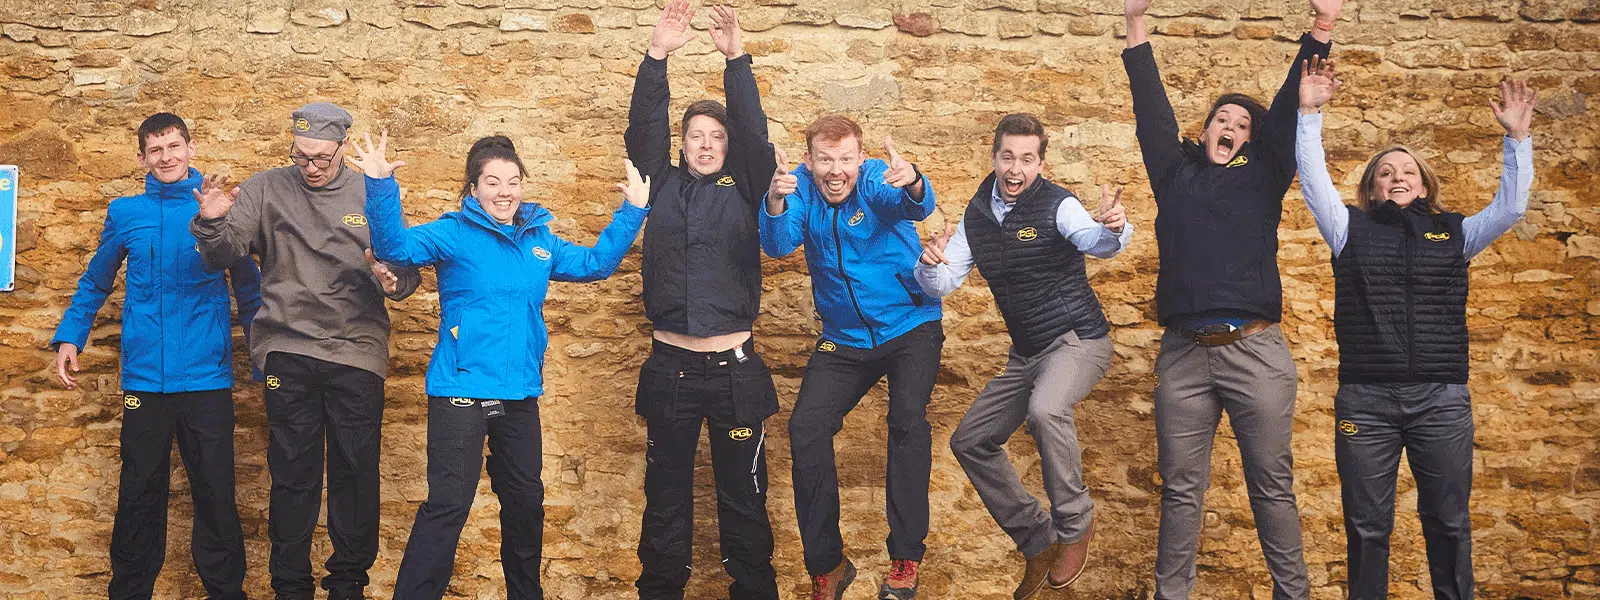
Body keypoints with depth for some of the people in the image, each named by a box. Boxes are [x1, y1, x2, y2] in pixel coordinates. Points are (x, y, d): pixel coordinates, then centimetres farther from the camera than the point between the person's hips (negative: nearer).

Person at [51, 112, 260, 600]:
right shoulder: (125, 213, 7)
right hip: (145, 376, 1)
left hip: (207, 377, -1)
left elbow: (248, 285, 10)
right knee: (139, 494, 9)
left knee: (215, 492, 3)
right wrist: (69, 337, 5)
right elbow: (95, 283, 16)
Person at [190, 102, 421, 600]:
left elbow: (408, 269, 4)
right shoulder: (267, 190, 4)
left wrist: (393, 279, -19)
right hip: (288, 354, 0)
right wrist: (211, 223, -22)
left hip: (357, 354, 0)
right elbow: (224, 253, -1)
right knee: (292, 475, 4)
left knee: (355, 472, 5)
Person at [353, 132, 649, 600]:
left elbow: (596, 263, 19)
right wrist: (380, 187, -35)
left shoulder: (539, 239, 9)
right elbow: (396, 246, -21)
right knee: (448, 504, -10)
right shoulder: (454, 234, -7)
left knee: (525, 500, 17)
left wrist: (632, 211, 14)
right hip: (462, 389, -6)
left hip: (520, 392, 6)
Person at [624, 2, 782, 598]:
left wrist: (735, 59, -17)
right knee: (666, 493, 10)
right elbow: (643, 132, -3)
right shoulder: (662, 186, 8)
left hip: (734, 367, -1)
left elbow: (756, 135, -8)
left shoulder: (743, 190, 6)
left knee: (743, 495, 6)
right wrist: (657, 56, -13)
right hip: (669, 365, 1)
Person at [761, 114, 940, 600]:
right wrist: (775, 204, -45)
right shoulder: (801, 187, -7)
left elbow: (918, 206, -37)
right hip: (844, 340, 4)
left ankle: (905, 560, -15)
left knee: (908, 420, -25)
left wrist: (912, 184, -62)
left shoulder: (878, 181, -16)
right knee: (806, 430, -10)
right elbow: (778, 245, -22)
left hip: (911, 327, -3)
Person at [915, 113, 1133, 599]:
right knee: (971, 440, 8)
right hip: (1027, 352, 7)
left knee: (1045, 409, -36)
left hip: (1078, 339, -7)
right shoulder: (977, 217, 2)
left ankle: (1075, 525, -15)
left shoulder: (1057, 205, -15)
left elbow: (1094, 241, -35)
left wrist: (1113, 229, -58)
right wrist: (929, 264, -21)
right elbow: (940, 286, 2)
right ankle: (1037, 541, 21)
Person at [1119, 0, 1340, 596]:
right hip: (1184, 352, 1)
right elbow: (1151, 110, 15)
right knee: (1181, 487, 5)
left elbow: (1289, 111, 8)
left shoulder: (1262, 179, 14)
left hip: (1256, 351, -1)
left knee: (1272, 485, 4)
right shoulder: (1176, 173, 16)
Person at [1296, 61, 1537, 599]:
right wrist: (1308, 113, -6)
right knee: (1366, 525, 6)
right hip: (1365, 399, -1)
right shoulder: (1352, 229, 10)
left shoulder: (1453, 232, 14)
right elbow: (1314, 181, 1)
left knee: (1449, 523, 8)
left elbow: (1510, 207, 6)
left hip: (1442, 398, 1)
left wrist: (1516, 138, -1)